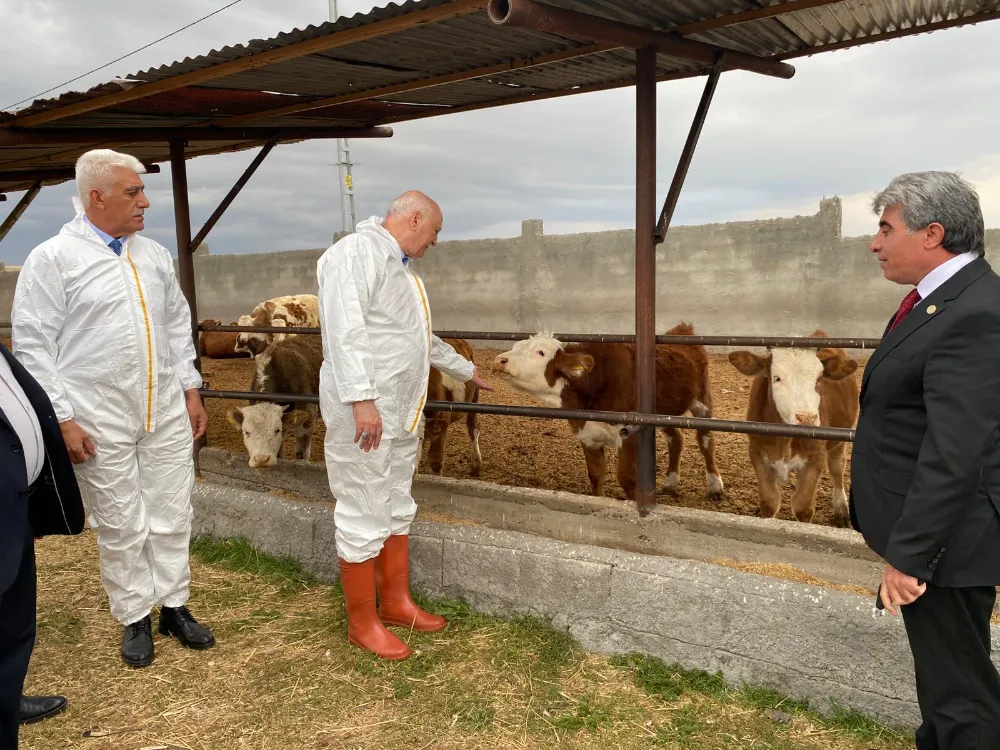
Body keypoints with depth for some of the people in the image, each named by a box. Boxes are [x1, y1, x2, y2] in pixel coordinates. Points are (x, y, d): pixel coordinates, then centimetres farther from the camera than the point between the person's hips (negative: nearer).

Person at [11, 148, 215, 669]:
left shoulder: (153, 255, 9)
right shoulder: (52, 259, -6)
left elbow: (178, 325, 15)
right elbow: (34, 346, -7)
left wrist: (190, 390, 11)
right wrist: (62, 420, -10)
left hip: (167, 411, 4)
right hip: (101, 421, -4)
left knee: (172, 514, 10)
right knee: (120, 527, 6)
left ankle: (173, 606, 26)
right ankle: (134, 620, 23)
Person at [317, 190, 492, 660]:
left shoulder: (400, 267, 21)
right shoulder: (357, 253, -11)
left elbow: (424, 339, 31)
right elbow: (344, 330, -23)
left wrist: (468, 372, 39)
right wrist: (361, 399, -29)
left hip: (402, 414, 10)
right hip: (363, 412, -10)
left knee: (397, 511, 17)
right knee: (363, 518, 0)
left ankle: (395, 603, 31)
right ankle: (362, 622, 14)